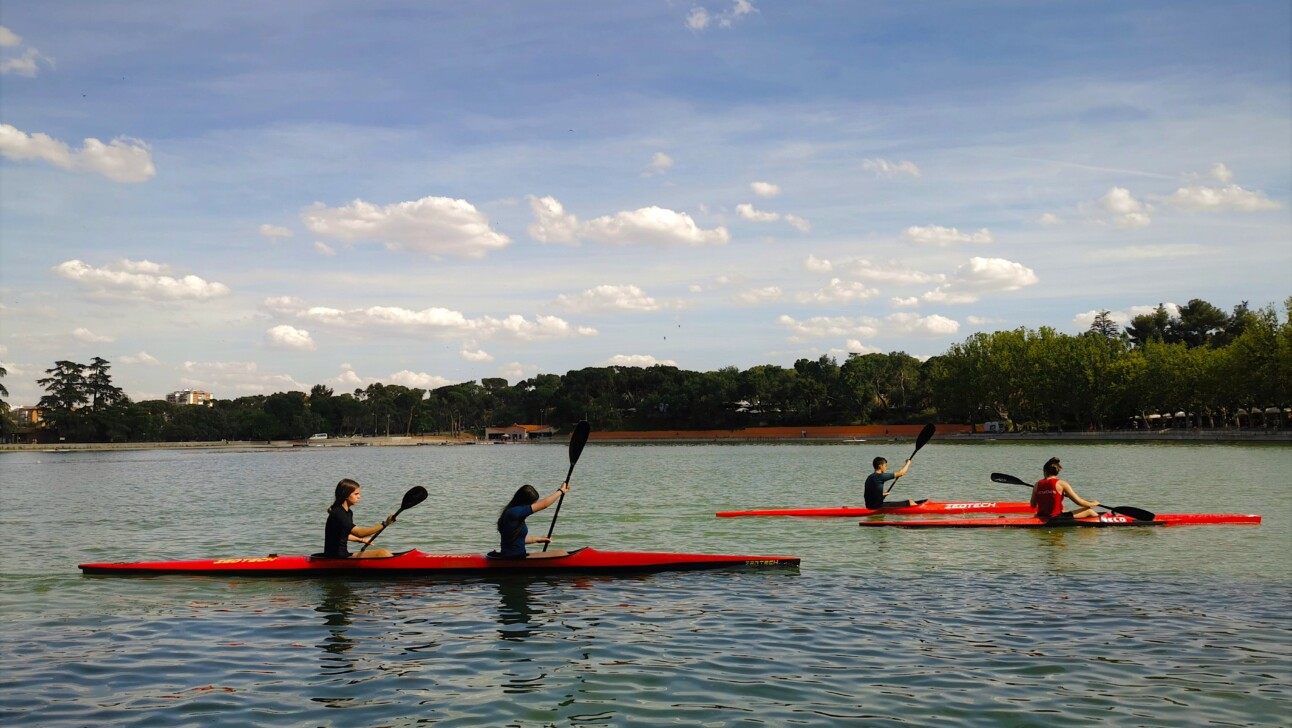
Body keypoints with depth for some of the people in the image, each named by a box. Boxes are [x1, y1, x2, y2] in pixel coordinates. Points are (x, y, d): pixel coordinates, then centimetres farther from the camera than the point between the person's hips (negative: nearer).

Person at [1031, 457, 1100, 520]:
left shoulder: (1037, 484, 0)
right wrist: (1093, 504, 10)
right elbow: (1079, 502, -8)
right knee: (1089, 511, 8)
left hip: (1041, 520, 5)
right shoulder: (1061, 484, -10)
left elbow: (1033, 505, 8)